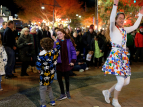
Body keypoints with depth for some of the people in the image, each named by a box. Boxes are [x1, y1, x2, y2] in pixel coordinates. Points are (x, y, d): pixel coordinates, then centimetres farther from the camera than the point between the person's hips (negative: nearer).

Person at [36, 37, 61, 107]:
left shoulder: (42, 54, -22)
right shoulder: (54, 52, -6)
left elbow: (38, 65, -18)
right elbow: (58, 47, 17)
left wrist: (39, 70, 2)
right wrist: (55, 40, 28)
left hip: (45, 75, -6)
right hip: (52, 73, 6)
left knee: (42, 89, 6)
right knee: (49, 86, 25)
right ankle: (52, 101, 31)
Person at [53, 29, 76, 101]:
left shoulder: (69, 41, -6)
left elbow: (73, 52, -2)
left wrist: (73, 61, -8)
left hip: (67, 63, -1)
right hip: (59, 63, 1)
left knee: (66, 78, 15)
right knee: (59, 78, 4)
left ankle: (67, 92, 38)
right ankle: (63, 94, 20)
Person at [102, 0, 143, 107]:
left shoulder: (124, 30, 14)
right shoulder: (113, 28, -5)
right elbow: (111, 20, -25)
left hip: (124, 56, 7)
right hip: (115, 56, -7)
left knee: (126, 81, 5)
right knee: (121, 81, -9)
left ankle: (108, 91, 21)